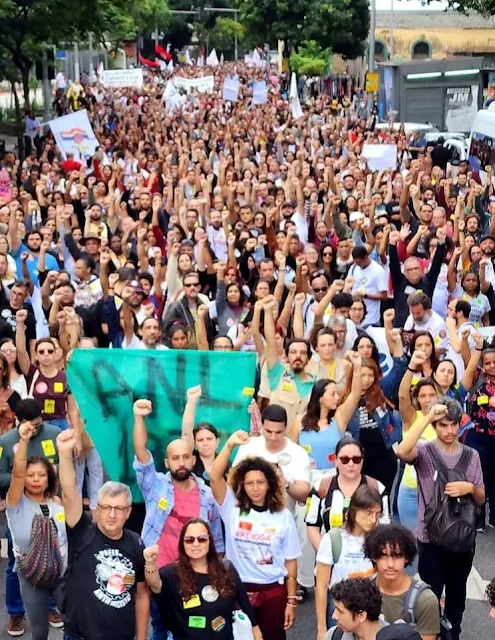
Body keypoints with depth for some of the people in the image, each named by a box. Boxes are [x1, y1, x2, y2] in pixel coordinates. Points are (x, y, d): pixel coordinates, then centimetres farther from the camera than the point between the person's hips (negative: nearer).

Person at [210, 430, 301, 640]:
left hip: (273, 592, 0)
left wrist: (291, 600, 0)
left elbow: (290, 561, 1)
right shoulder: (232, 509, -3)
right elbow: (215, 477, -18)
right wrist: (230, 445, -28)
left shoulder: (283, 516, -2)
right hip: (239, 590, 0)